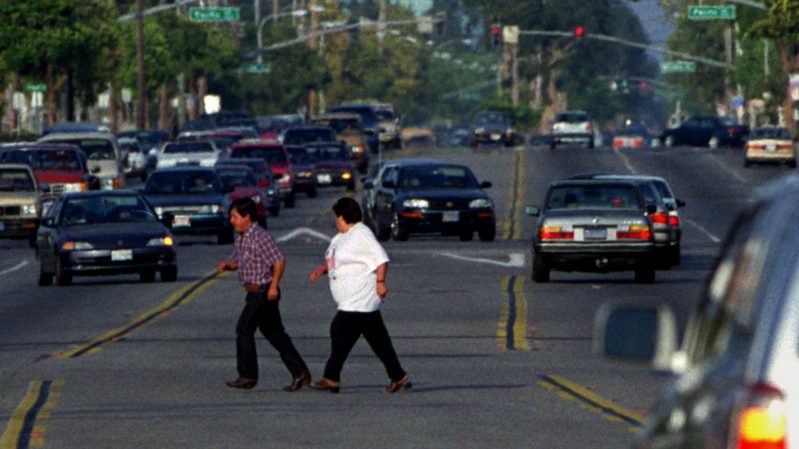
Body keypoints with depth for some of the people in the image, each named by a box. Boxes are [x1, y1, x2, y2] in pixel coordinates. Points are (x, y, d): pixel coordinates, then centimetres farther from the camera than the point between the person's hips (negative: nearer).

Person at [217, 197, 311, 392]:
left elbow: (279, 261, -20)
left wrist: (273, 286, -20)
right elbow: (236, 261, 24)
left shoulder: (260, 237, -17)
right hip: (254, 293, 10)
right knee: (275, 334, 9)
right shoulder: (241, 239, 13)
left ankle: (247, 376, -1)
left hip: (263, 293, -10)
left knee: (244, 329, -7)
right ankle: (299, 372, 10)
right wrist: (226, 265, 1)